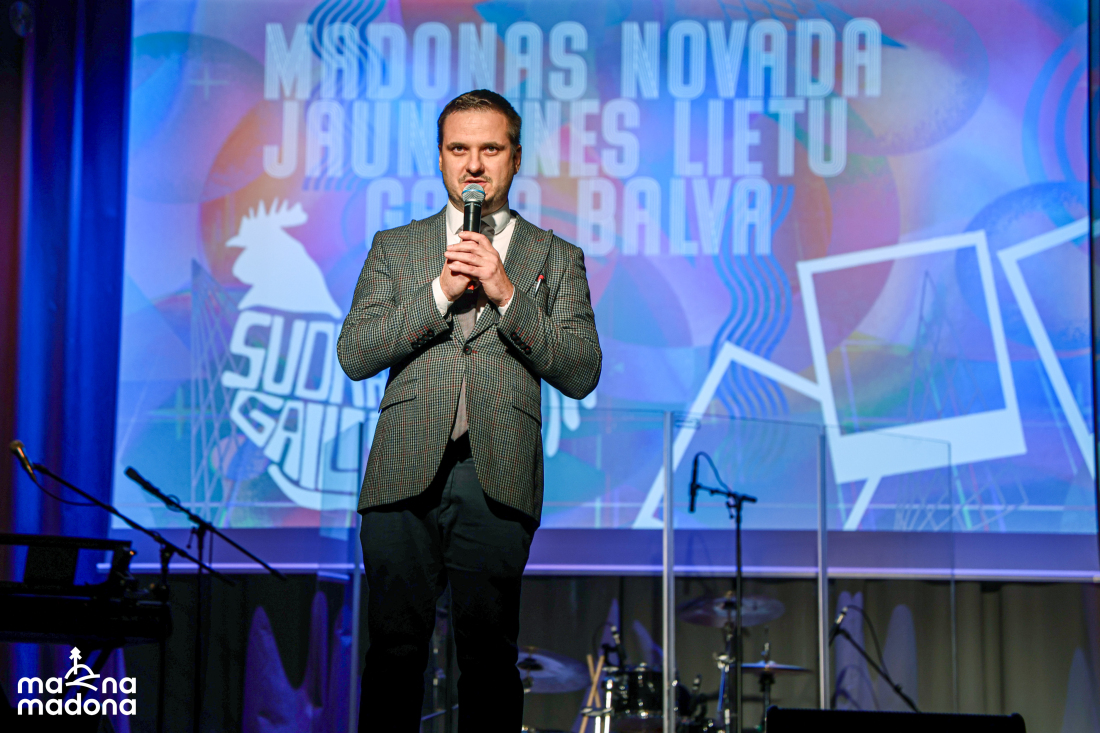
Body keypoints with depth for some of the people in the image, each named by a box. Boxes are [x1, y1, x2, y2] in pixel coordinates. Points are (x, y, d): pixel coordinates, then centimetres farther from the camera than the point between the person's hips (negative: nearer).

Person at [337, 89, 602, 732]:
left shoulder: (556, 258, 13)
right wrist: (439, 293, -7)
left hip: (498, 482, -1)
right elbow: (354, 354, 4)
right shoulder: (395, 248, 16)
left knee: (489, 656, 0)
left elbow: (582, 375, 2)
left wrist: (508, 295, -9)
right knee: (396, 649, 0)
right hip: (405, 476, 1)